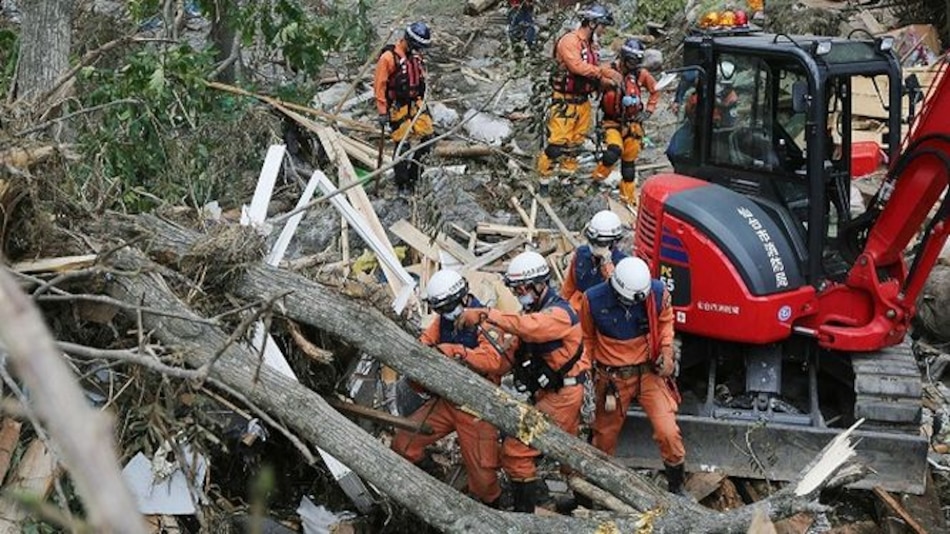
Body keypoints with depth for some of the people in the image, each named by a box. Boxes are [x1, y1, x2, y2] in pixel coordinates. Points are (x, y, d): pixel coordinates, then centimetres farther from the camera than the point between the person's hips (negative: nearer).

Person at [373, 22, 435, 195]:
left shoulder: (416, 56, 8)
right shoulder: (389, 57, -15)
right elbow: (379, 85, -14)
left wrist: (424, 103, 22)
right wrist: (382, 112, -14)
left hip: (416, 104, 7)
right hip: (398, 107, -7)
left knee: (428, 136, 0)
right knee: (402, 145, -6)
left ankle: (413, 172, 16)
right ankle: (402, 183, 7)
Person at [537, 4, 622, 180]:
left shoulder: (590, 45, 12)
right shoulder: (570, 40, -16)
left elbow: (593, 72, 12)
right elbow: (578, 66, -28)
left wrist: (608, 81, -6)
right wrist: (605, 71, -26)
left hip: (582, 100, 9)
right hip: (565, 101, -9)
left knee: (576, 142, 14)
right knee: (558, 142, -10)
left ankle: (567, 174, 24)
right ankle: (544, 175, 1)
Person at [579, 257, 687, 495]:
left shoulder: (657, 292, -15)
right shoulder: (593, 300, -18)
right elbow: (587, 338, -1)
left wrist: (666, 350, -7)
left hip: (650, 371, 0)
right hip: (613, 377, 0)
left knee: (668, 433, -9)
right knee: (605, 435, 16)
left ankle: (677, 487, 13)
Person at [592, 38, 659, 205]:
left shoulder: (641, 74, -2)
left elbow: (655, 91, 12)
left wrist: (648, 110, 4)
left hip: (633, 123, 3)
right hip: (613, 121, -3)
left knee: (629, 161, 11)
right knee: (615, 150, -29)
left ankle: (628, 196, 29)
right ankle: (597, 177, -2)